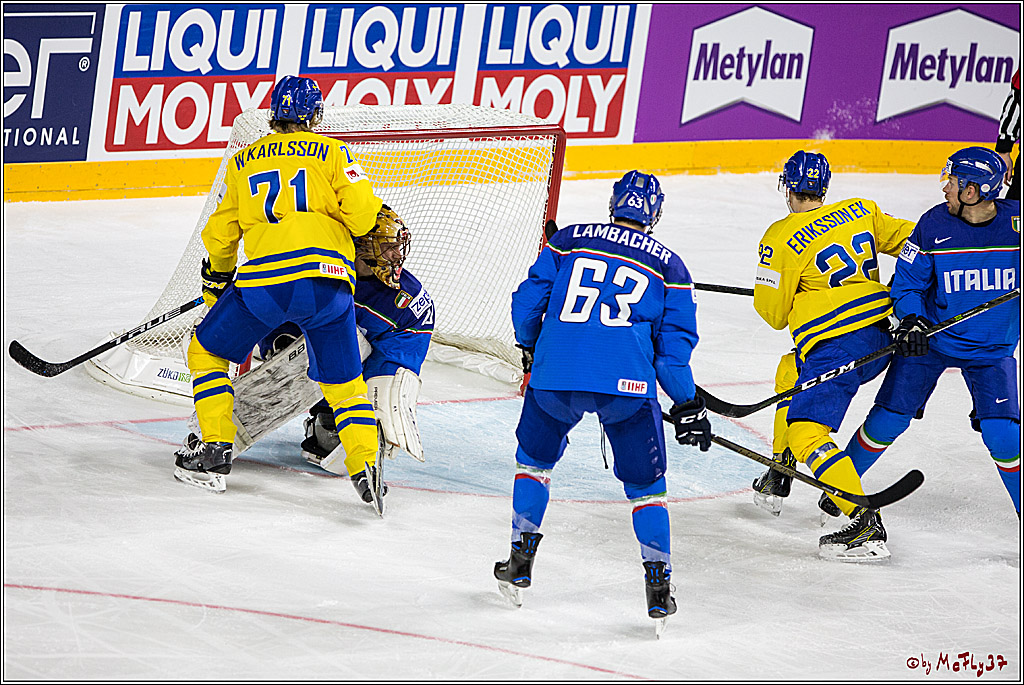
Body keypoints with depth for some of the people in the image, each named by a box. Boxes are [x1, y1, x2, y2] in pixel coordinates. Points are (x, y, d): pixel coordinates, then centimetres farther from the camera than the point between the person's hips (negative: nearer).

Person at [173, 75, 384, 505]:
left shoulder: (244, 162, 20)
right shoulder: (332, 152, 14)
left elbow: (220, 236, 21)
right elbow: (361, 213, 1)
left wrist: (217, 281, 39)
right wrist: (379, 216, 25)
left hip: (264, 280, 0)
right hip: (328, 280, 0)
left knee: (207, 353, 20)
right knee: (343, 382, 13)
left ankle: (213, 454, 12)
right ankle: (366, 465, -6)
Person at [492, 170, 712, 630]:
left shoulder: (568, 240, 16)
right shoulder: (669, 265, 15)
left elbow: (528, 300, 14)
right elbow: (675, 342, 10)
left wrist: (530, 346, 33)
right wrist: (686, 404, 18)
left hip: (555, 373, 1)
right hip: (626, 383, -1)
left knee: (535, 458, 26)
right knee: (644, 484, 12)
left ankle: (520, 562, 23)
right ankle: (658, 585, 4)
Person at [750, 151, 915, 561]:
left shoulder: (782, 239, -8)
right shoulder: (860, 211, 9)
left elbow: (773, 312, -1)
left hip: (835, 346, -9)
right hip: (880, 338, 9)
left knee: (806, 433, -11)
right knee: (791, 372, 31)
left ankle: (867, 524, -24)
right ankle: (780, 471, 39)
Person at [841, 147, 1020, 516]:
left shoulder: (1016, 220, -14)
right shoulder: (933, 225, -13)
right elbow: (907, 281, -5)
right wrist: (910, 320, -21)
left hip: (992, 347, -1)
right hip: (931, 338, 1)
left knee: (1003, 437, -11)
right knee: (888, 420, -1)